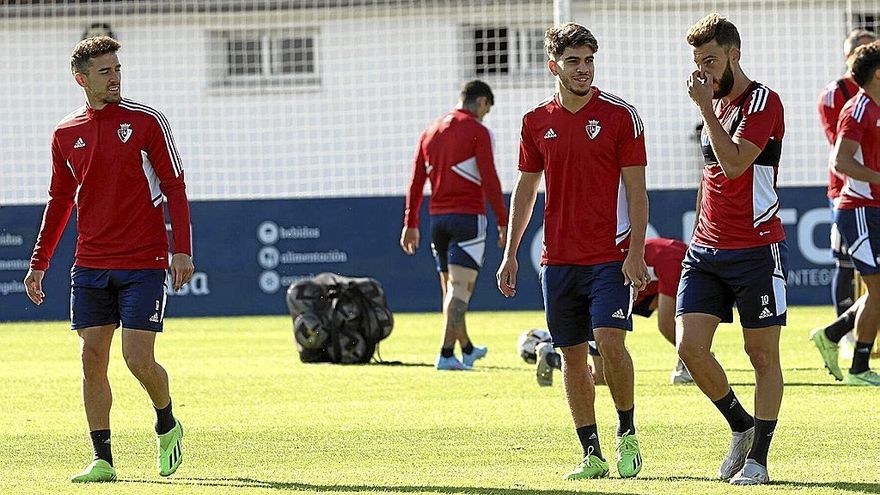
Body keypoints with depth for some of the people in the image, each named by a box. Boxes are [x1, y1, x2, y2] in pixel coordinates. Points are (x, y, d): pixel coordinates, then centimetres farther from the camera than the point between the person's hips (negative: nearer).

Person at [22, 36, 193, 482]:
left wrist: (182, 250, -10)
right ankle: (102, 460, 4)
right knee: (92, 357, -1)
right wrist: (39, 262, 13)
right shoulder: (65, 134, 8)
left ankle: (167, 426, 19)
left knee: (138, 358, -9)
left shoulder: (146, 122, -3)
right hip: (90, 265, 4)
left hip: (144, 262, -4)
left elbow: (174, 187, -2)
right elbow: (60, 201, 17)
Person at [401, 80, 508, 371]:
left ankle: (466, 349, 31)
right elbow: (489, 180, -12)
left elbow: (416, 181, 12)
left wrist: (410, 224, 16)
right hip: (469, 216, -6)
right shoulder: (477, 131, -6)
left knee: (450, 288, 16)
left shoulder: (430, 131, 12)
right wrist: (503, 222, -9)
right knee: (461, 287, -8)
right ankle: (447, 354, -16)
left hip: (438, 216, 6)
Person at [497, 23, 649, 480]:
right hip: (558, 258, 4)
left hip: (610, 255, -4)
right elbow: (525, 189, 15)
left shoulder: (620, 115, -3)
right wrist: (510, 253, 10)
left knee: (609, 340, -18)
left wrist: (636, 252, -12)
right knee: (572, 356, 4)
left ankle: (627, 434, 1)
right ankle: (592, 456, 10)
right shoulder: (537, 122, 8)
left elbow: (635, 188, -4)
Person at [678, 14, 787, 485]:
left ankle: (757, 458, 7)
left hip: (756, 248, -7)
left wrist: (705, 108, -16)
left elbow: (734, 163, -21)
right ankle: (741, 426, 17)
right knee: (690, 346, -4)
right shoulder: (715, 104, 16)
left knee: (762, 353, 0)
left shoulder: (762, 101, -8)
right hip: (706, 250, 7)